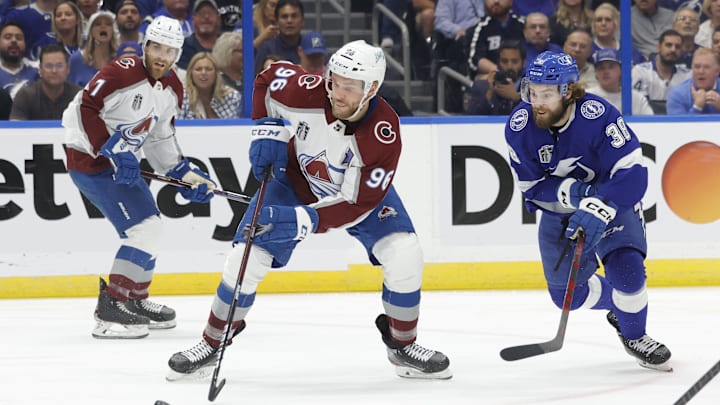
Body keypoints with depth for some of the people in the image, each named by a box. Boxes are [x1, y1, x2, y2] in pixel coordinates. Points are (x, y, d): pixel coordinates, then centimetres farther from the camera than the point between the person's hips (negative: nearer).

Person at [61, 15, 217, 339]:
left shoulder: (173, 90, 7)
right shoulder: (122, 73, -21)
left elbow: (160, 139, 17)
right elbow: (83, 110, -25)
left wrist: (185, 174, 10)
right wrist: (112, 152, -27)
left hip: (120, 161, 10)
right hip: (89, 160, -10)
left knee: (150, 226, 18)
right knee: (143, 228, -16)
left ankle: (134, 299, 33)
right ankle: (111, 308, -17)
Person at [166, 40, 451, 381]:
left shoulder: (385, 134, -35)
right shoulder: (307, 93, -33)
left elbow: (356, 203, -33)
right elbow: (269, 79, -8)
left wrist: (304, 222, -43)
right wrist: (267, 129, -19)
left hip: (362, 188, -1)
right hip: (295, 177, 1)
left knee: (404, 257, -19)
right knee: (246, 258, -10)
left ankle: (403, 346, 4)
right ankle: (211, 346, 11)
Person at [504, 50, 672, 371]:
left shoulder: (598, 116, -31)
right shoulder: (519, 128, -20)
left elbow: (632, 174, -33)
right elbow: (532, 188, -12)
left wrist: (596, 211, -44)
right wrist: (570, 191, -31)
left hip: (612, 200, -4)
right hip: (558, 211, 4)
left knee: (626, 268, -23)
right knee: (566, 293, 2)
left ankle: (634, 335, 5)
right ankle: (617, 303, 35)